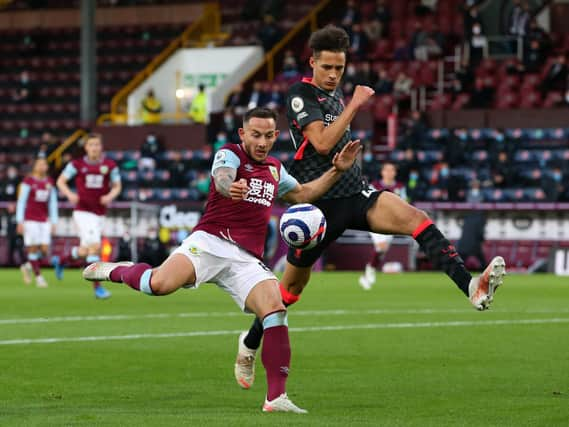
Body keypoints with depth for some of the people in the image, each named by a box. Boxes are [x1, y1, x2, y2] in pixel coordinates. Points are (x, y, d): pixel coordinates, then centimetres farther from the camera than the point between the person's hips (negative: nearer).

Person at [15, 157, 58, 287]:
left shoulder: (50, 183, 9)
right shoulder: (28, 181, -5)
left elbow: (53, 203, 13)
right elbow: (21, 202, -6)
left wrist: (53, 222, 10)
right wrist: (20, 222, -10)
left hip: (44, 220, 5)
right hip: (30, 219, -5)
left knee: (44, 249, -3)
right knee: (33, 248, -7)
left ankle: (27, 267, 21)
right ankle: (38, 277, 1)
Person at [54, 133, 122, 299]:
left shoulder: (110, 166, 2)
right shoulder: (77, 164, -2)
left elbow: (117, 186, 8)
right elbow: (60, 181, 3)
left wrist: (110, 196, -13)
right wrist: (69, 194, -16)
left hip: (99, 213, 4)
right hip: (82, 212, -4)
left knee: (85, 251, 12)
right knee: (94, 246, -19)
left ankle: (60, 261, 43)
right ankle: (97, 287, -16)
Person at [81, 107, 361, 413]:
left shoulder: (275, 169, 23)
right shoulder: (229, 155, 1)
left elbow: (303, 194, 39)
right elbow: (222, 178, -23)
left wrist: (336, 170, 26)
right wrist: (230, 188, -48)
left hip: (246, 260, 5)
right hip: (210, 242, -5)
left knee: (275, 311, -19)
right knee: (160, 284, -30)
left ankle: (276, 397, -15)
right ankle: (115, 271, 6)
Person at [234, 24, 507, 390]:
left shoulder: (336, 93, 14)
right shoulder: (301, 95, -9)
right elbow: (321, 143, -24)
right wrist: (355, 105, -21)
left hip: (355, 194, 5)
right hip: (318, 202, -5)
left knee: (415, 218, -22)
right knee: (293, 285, 8)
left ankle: (472, 287, -38)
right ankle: (250, 344, 32)